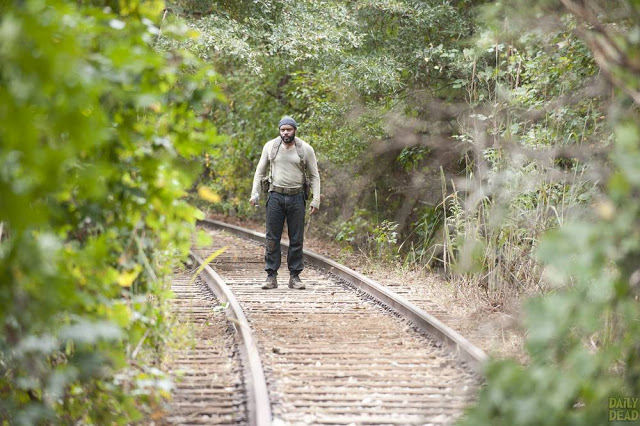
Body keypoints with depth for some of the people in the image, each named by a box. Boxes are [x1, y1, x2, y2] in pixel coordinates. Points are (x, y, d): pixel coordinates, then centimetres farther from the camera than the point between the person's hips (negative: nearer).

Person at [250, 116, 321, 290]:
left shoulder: (305, 149, 2)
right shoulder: (270, 147, 5)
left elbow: (314, 176, 5)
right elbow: (260, 171, 12)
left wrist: (316, 200, -3)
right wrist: (255, 193, 2)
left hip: (296, 197, 0)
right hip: (275, 196, 0)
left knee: (296, 239, 2)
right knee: (272, 238, -2)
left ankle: (294, 276, 8)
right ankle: (271, 276, 2)